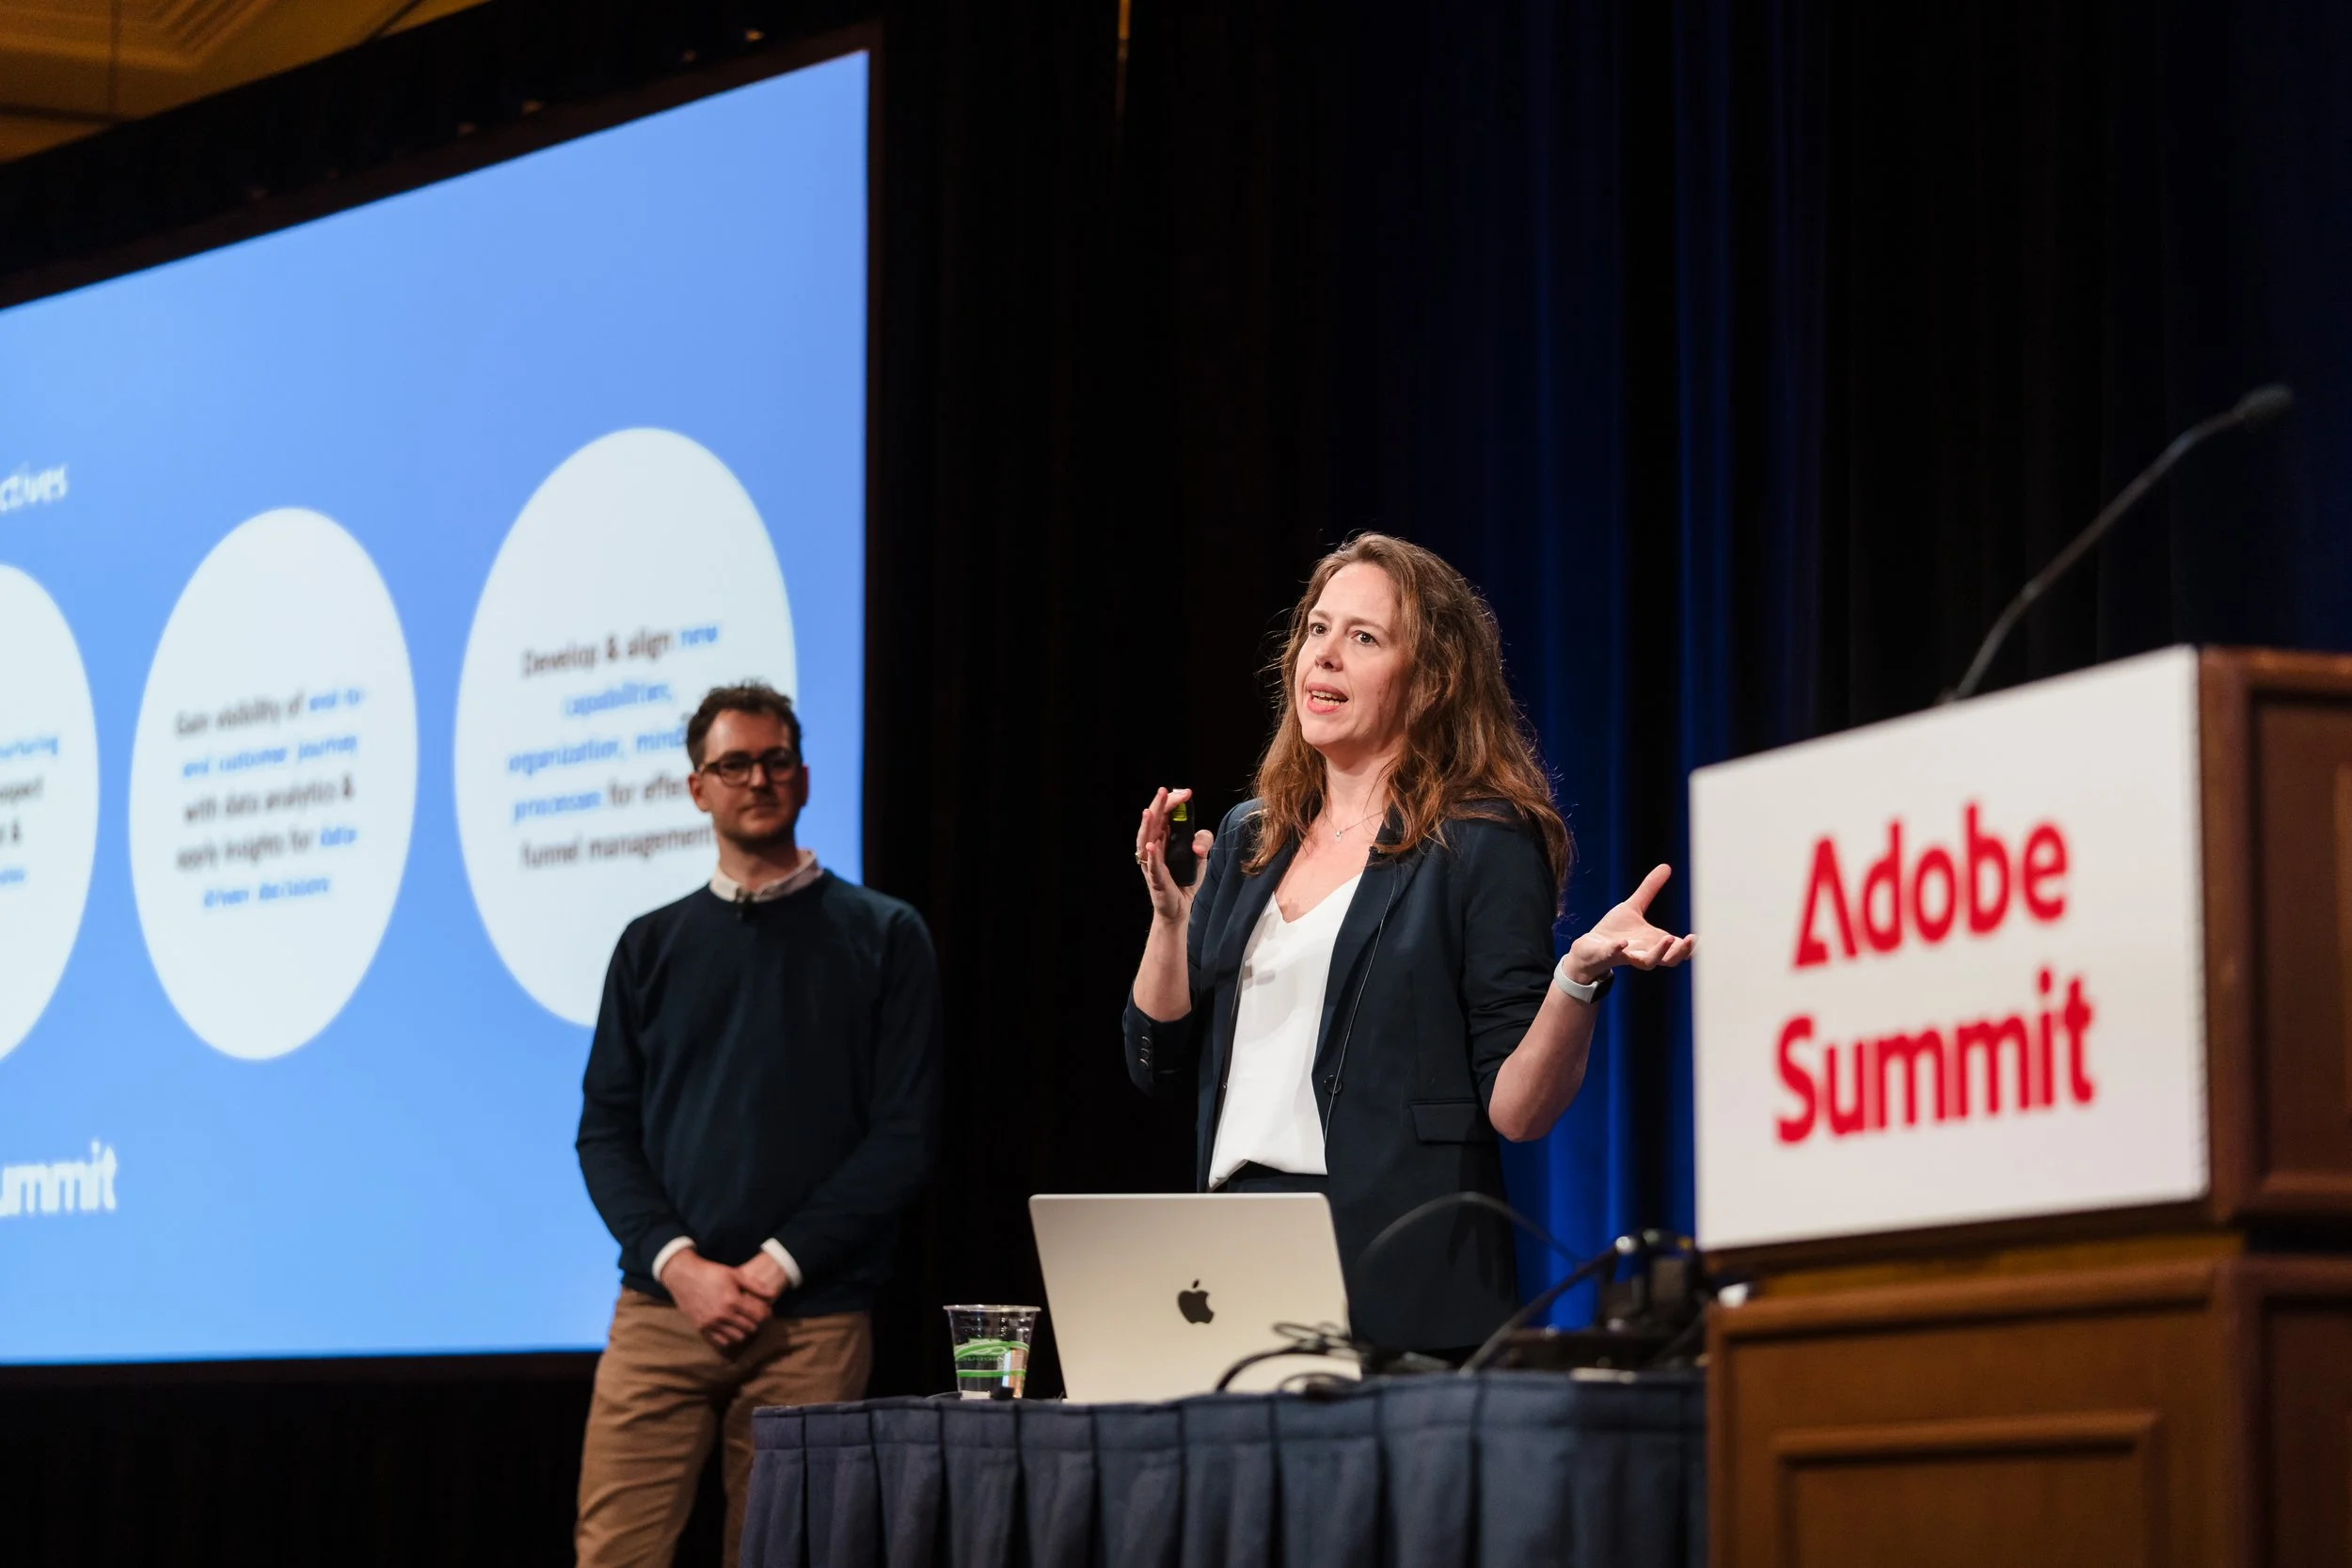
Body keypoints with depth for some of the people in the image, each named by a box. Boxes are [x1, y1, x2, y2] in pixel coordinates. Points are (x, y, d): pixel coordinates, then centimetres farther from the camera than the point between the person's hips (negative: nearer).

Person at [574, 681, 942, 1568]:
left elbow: (905, 1133, -1)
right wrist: (677, 1263, -8)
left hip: (812, 1321, -2)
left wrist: (778, 1265, -9)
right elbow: (605, 1130, 8)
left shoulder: (881, 936, 6)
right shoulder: (653, 946, 13)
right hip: (663, 1307, 2)